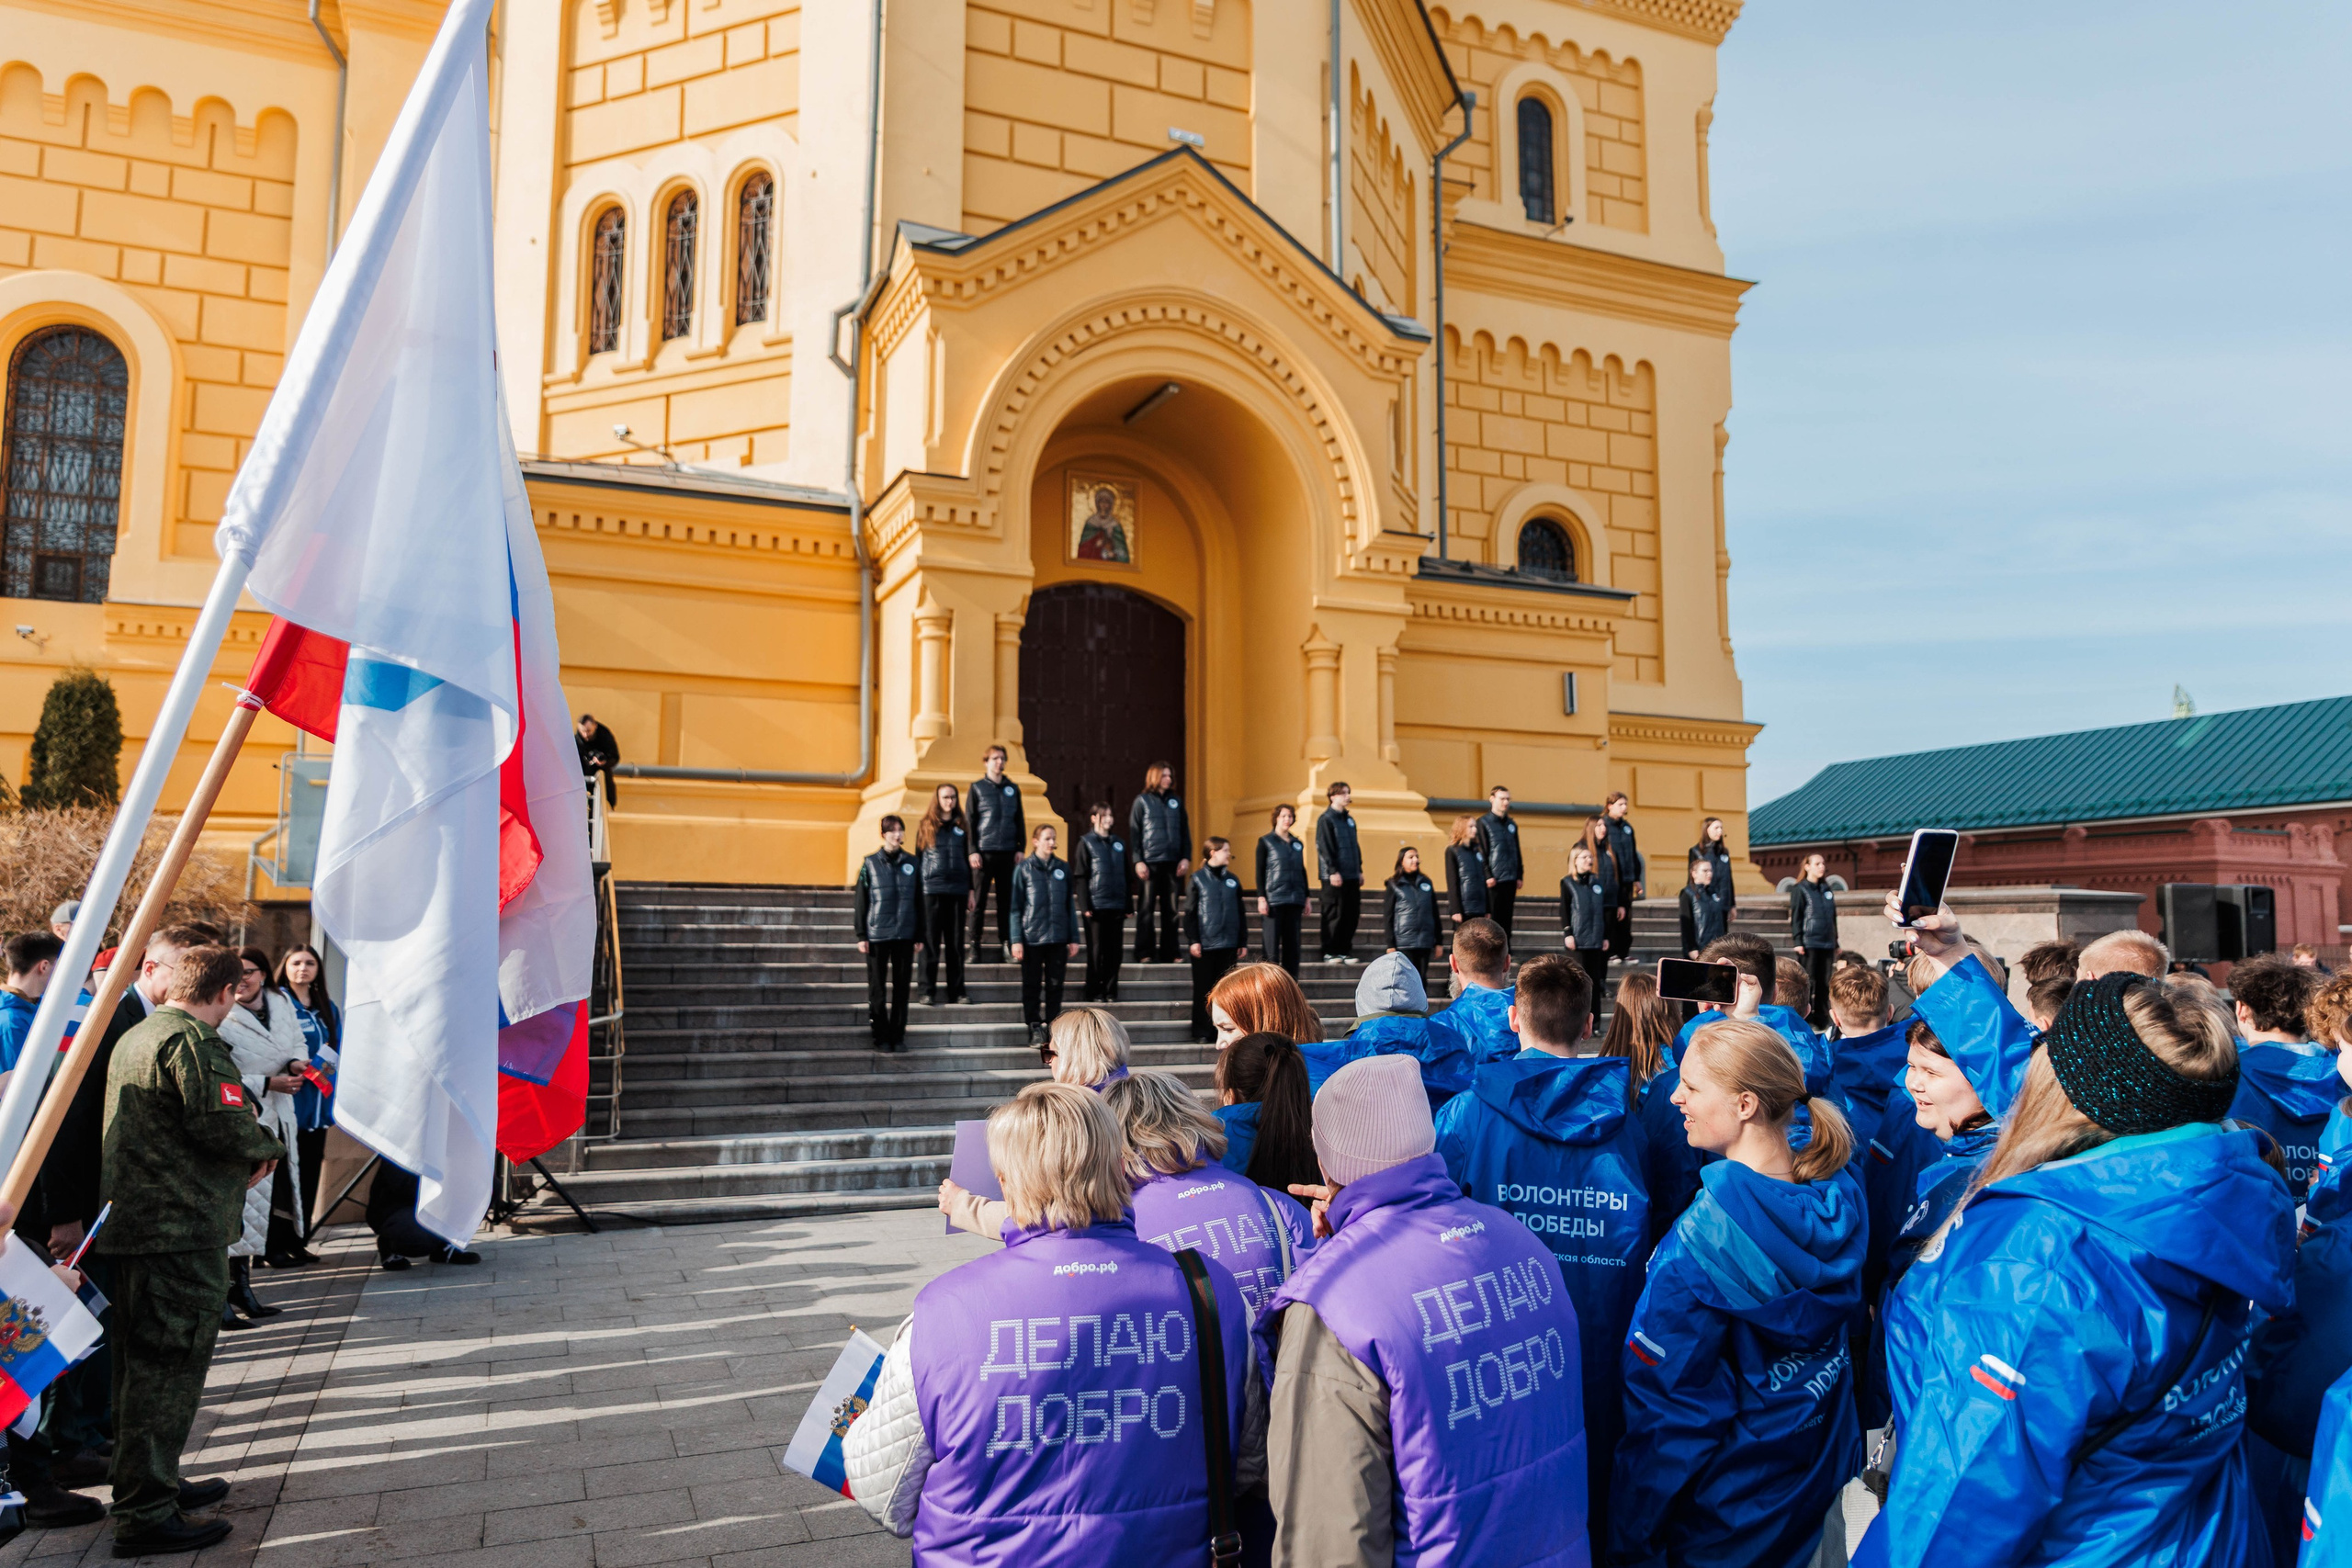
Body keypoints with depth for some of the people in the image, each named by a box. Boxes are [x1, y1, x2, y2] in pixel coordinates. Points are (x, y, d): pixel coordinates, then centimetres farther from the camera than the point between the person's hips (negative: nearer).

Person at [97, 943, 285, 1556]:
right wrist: (269, 1150, -2)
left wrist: (244, 1159, 10)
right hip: (184, 1230, -10)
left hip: (133, 1223, 10)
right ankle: (146, 1514, 0)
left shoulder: (134, 1038, 17)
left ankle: (150, 1482, 31)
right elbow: (223, 1125, -22)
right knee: (168, 1367, -5)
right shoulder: (192, 1042, -15)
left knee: (142, 1363, 18)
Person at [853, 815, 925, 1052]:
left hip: (905, 935, 2)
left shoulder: (913, 863, 7)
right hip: (877, 935, -2)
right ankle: (881, 1037, 9)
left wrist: (919, 936, 6)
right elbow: (861, 901, 2)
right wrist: (861, 935, -4)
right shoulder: (870, 863, 2)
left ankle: (898, 1036, 13)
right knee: (877, 989, 2)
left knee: (901, 987, 5)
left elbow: (919, 901, 9)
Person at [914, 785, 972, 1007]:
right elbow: (918, 857, 5)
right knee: (931, 941, -2)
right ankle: (928, 991, 1)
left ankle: (957, 990, 11)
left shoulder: (961, 827, 13)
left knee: (956, 942, 6)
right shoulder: (926, 826, 5)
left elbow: (967, 859, 15)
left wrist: (970, 890, 11)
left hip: (957, 890, 3)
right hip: (932, 890, -2)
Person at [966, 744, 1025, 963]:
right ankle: (975, 946, 3)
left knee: (1006, 900, 4)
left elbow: (1020, 820, 15)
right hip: (983, 853, -3)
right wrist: (972, 851, -7)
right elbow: (969, 821, 1)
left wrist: (1021, 848, 5)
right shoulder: (976, 788, 4)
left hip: (1007, 853, 3)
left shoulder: (1013, 789, 13)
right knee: (979, 900, -1)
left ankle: (1005, 943, 11)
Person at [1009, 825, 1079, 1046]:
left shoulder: (1063, 869, 8)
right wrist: (1016, 940, -8)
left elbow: (1070, 905, 10)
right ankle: (1035, 1029, 11)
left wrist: (1074, 938, 6)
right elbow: (1016, 907, -1)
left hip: (1058, 938, 2)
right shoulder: (1023, 869, 0)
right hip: (1032, 937, -2)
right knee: (1032, 985, 4)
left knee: (1055, 986, 6)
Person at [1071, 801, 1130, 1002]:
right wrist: (1085, 906, -12)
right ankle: (1095, 992, 8)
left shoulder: (1119, 843, 14)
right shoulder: (1086, 843, 1)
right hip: (1096, 906, -4)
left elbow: (1126, 876, 16)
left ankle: (1111, 991, 12)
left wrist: (1128, 906, 11)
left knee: (1114, 950, 4)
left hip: (1117, 906, 4)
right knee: (1096, 950, 1)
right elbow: (1080, 877, -4)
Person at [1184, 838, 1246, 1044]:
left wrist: (1242, 941, 10)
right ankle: (1202, 1033, 8)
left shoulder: (1233, 880, 11)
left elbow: (1240, 912, 14)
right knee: (1203, 990, 2)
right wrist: (1192, 940, -10)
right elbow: (1190, 912, -3)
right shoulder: (1197, 879, -1)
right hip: (1204, 944, -4)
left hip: (1228, 944, 4)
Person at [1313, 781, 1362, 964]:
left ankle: (1345, 951, 14)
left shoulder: (1349, 819, 18)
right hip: (1335, 877, -7)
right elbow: (1324, 848, -12)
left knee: (1351, 915, 6)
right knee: (1334, 915, -4)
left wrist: (1359, 870, 17)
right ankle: (1330, 953, 3)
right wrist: (1333, 871, -18)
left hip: (1352, 876, 7)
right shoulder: (1326, 819, -6)